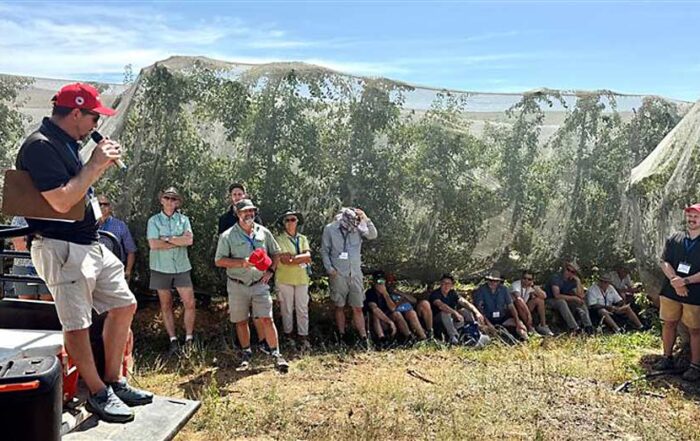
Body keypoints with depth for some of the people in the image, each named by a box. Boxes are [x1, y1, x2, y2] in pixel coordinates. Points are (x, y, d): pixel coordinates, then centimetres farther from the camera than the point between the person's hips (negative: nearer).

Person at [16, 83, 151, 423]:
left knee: (124, 305, 13)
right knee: (77, 324, -1)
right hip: (62, 249, -10)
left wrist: (102, 165, 11)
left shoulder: (68, 144, 14)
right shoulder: (40, 146, -15)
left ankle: (114, 381, 24)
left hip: (91, 245, 10)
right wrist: (94, 165, -17)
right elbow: (61, 201, -24)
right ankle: (98, 394, 13)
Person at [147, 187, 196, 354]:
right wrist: (179, 241, -10)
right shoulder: (154, 220, 1)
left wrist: (167, 239, -12)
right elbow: (153, 244, -12)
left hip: (181, 267, 1)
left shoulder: (184, 219, 6)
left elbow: (190, 240, -9)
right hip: (161, 268, -1)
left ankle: (189, 339, 11)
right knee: (166, 306, 5)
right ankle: (173, 341, 13)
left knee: (190, 304, -3)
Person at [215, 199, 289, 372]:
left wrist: (270, 270, -2)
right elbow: (218, 261, -7)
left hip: (260, 285, 1)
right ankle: (246, 355, 26)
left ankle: (276, 354, 2)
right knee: (241, 321, 10)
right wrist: (242, 262, -19)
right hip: (237, 286, -1)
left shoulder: (264, 232, 4)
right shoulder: (227, 236, -4)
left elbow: (275, 253, 14)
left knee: (267, 319, -5)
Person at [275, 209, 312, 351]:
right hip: (284, 278, -3)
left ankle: (303, 336, 9)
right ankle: (288, 335, 18)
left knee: (302, 308, 3)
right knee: (287, 308, 5)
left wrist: (292, 257, -13)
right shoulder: (279, 239, -2)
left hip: (302, 278, 3)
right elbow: (284, 260, -14)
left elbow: (308, 256, -4)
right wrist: (302, 259, -11)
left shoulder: (303, 239, 12)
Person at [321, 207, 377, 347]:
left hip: (355, 274, 1)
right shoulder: (330, 229, -2)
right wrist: (329, 268, -8)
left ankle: (364, 338, 6)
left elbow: (373, 235, -9)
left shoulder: (358, 228, 2)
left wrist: (366, 220, -17)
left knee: (357, 308, 4)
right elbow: (324, 250, 1)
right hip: (338, 274, -1)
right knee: (340, 307, 9)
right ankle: (342, 338, 18)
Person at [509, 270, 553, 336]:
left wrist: (534, 286, -23)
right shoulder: (515, 284, -20)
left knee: (539, 299, -12)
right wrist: (528, 314, -41)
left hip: (524, 309, 6)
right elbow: (519, 299, -36)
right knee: (519, 301, -36)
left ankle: (543, 325, -10)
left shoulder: (531, 287, -1)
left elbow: (544, 296, -13)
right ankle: (530, 328, -32)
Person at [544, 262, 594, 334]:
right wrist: (574, 298, -25)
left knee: (581, 303, -10)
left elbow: (581, 296, -7)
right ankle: (574, 328, -43)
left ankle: (588, 327, -25)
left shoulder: (572, 281, 3)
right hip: (549, 301, -7)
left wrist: (578, 281, -12)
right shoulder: (556, 278, -17)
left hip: (564, 301, 7)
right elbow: (557, 295, -28)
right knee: (562, 301, -36)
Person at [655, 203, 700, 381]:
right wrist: (675, 280, -16)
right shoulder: (674, 239, 7)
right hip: (670, 291, 4)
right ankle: (667, 358, 25)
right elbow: (665, 262, 0)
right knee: (669, 324, 11)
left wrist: (685, 281, -20)